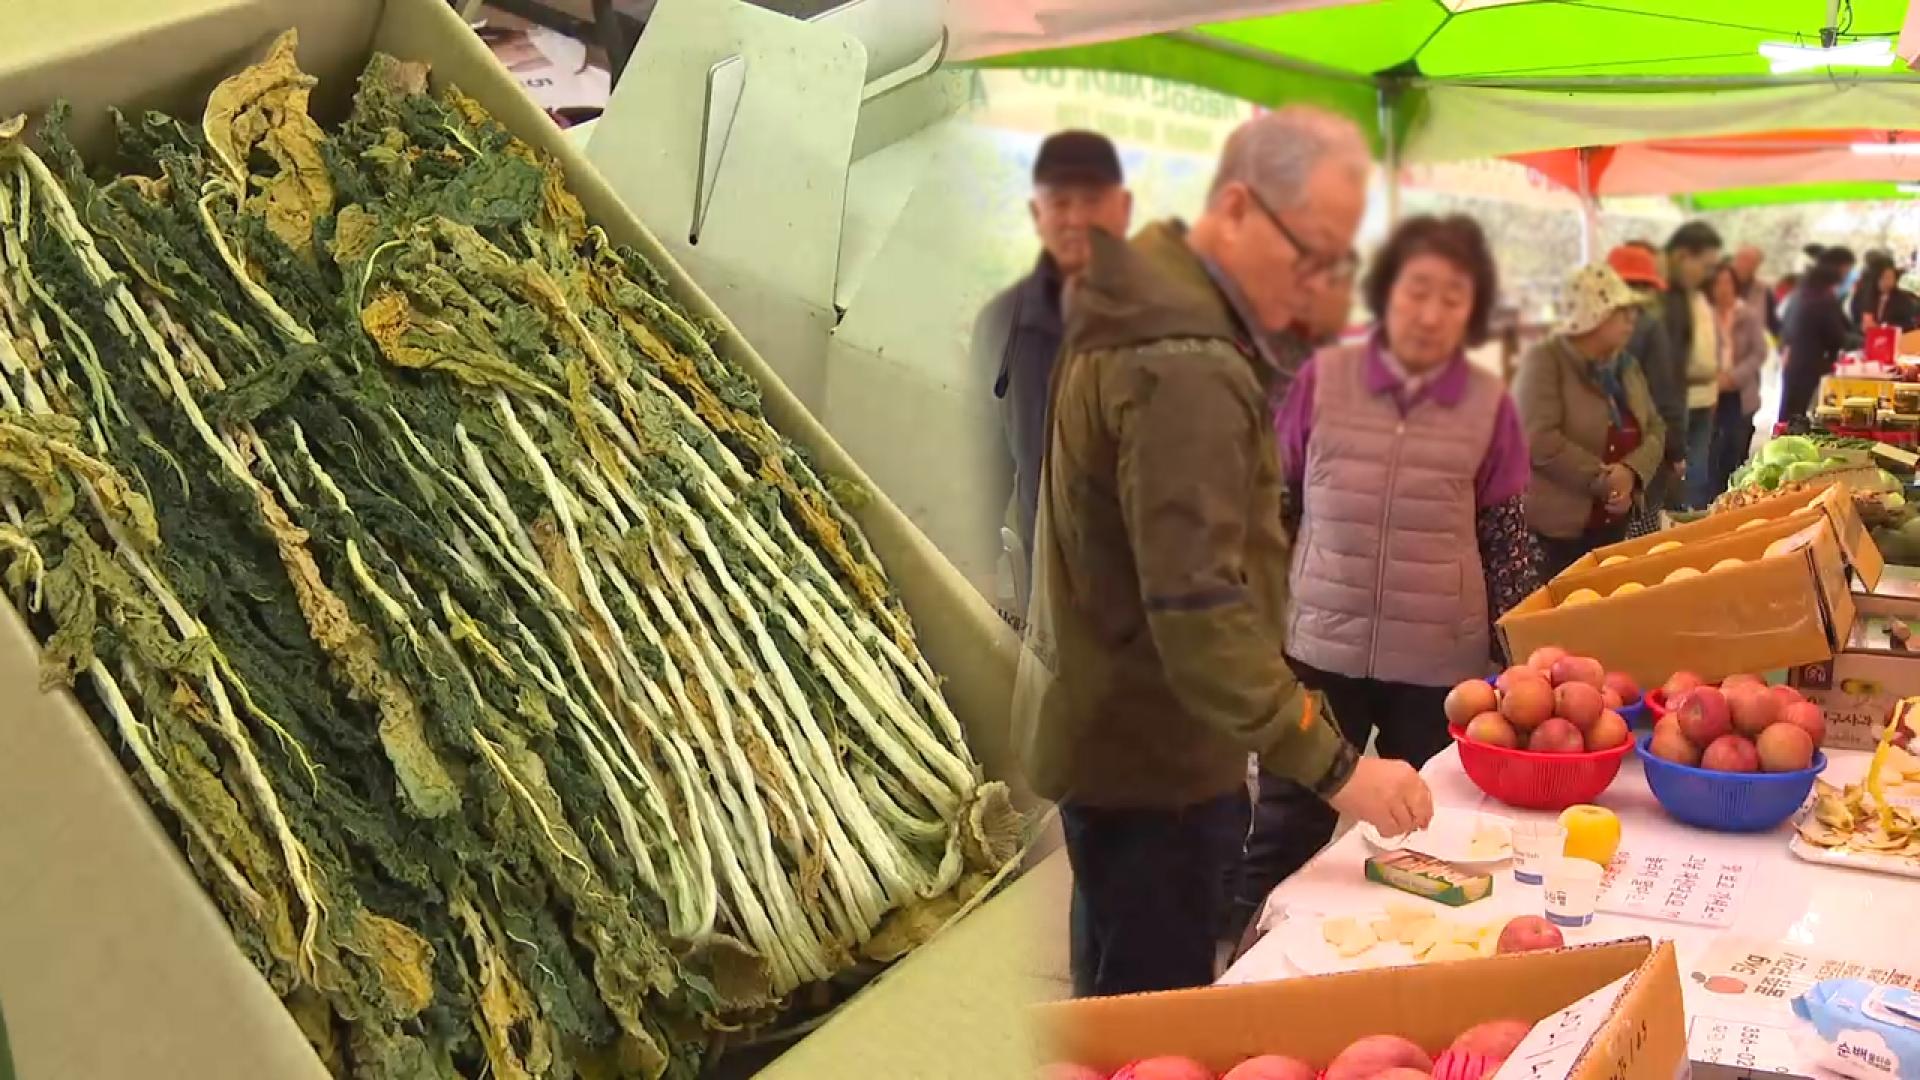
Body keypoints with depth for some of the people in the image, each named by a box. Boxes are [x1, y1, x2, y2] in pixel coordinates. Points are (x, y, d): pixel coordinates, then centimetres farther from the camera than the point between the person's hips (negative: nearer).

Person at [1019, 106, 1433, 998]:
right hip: (1149, 751, -10)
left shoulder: (1153, 300, 9)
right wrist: (1333, 765, -28)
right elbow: (1200, 610, -30)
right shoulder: (1187, 367, -25)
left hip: (1107, 720, 10)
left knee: (1123, 994, 22)